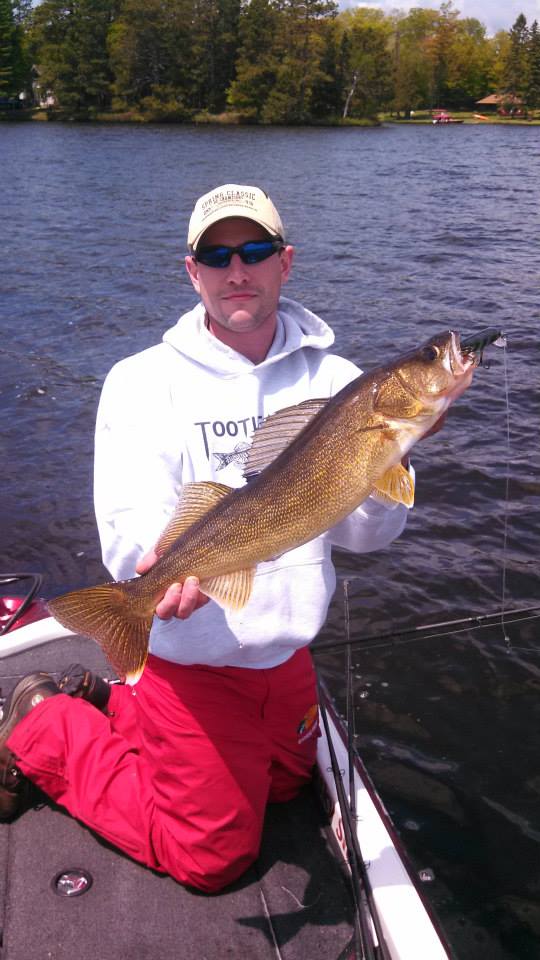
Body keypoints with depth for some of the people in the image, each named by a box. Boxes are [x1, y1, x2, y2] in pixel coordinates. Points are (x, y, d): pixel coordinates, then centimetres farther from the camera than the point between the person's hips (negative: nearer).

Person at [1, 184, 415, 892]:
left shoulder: (333, 380, -6)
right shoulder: (143, 383, -15)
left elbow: (366, 534, -8)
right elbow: (130, 538, -21)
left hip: (288, 653, 5)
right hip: (192, 659, -5)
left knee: (286, 785, 29)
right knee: (212, 855, 10)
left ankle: (103, 702, 38)